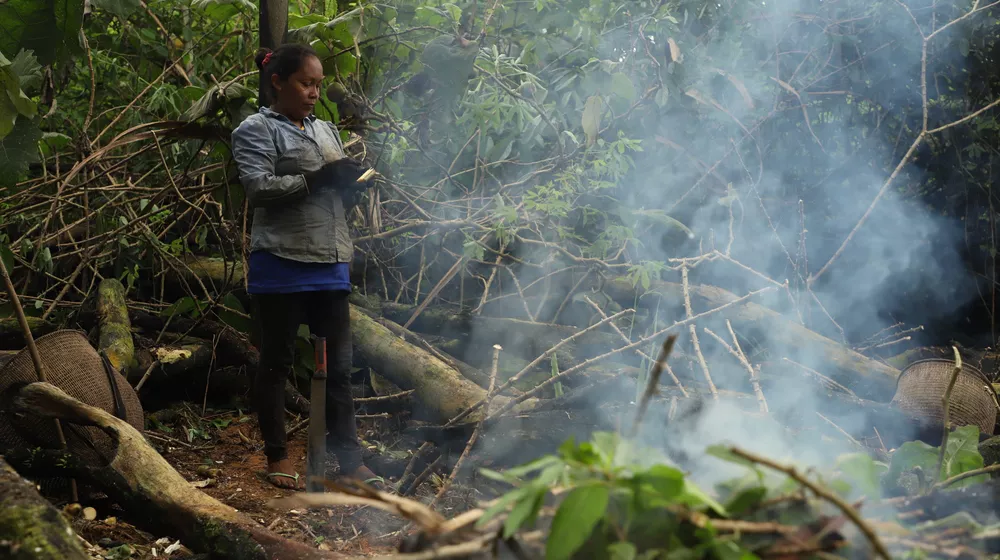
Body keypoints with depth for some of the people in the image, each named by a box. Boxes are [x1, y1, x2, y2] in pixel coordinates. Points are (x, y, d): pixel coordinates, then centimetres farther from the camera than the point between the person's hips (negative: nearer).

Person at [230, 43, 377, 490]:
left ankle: (348, 458, 10)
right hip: (281, 264, -6)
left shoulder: (326, 131, 21)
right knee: (277, 361, 3)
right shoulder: (256, 130, 0)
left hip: (330, 264, 6)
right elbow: (257, 187, -13)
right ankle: (277, 457, 13)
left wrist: (353, 186, 1)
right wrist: (315, 180, -20)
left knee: (339, 363, 5)